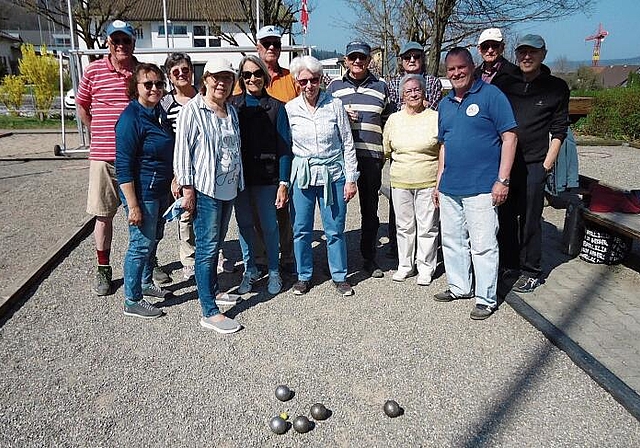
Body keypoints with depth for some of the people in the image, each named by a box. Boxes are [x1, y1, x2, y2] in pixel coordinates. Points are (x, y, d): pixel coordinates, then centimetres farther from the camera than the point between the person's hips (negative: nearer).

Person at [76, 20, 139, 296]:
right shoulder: (94, 71, 0)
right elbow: (82, 106, 14)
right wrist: (99, 134, 8)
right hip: (103, 157, -1)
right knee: (104, 215, 7)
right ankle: (103, 268, 21)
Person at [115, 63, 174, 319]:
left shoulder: (159, 112, 8)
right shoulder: (131, 119, -18)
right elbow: (124, 167, -20)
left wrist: (174, 182, 21)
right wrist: (133, 205, -22)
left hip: (162, 190, 9)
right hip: (142, 192, -9)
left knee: (154, 239, 20)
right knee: (141, 244, -1)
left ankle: (146, 283, 38)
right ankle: (132, 301, 11)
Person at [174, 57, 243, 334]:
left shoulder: (231, 111, 13)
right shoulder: (192, 110, -9)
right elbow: (182, 150, -12)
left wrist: (238, 183, 18)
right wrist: (187, 188, -15)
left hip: (228, 189, 7)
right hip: (204, 189, -7)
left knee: (216, 244, 17)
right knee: (207, 247, -6)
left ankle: (213, 291, 33)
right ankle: (209, 312, -2)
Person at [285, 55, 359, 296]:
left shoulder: (334, 105, -1)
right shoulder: (290, 109, 2)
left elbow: (348, 143, 2)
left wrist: (351, 178, -1)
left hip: (333, 175, -1)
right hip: (301, 176, 1)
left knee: (335, 230, 5)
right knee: (301, 230, 7)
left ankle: (340, 276, 21)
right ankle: (303, 276, 25)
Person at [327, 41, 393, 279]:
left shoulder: (381, 86, 12)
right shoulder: (334, 86, 9)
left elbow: (388, 121, 18)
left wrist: (386, 151, 9)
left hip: (371, 156, 1)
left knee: (370, 210, 9)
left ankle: (369, 258, 21)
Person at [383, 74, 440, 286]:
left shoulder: (435, 118, 0)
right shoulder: (394, 119, 8)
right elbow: (385, 150, 18)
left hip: (428, 181, -3)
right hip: (400, 181, 3)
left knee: (427, 226, 3)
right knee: (404, 225, 10)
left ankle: (426, 268, 16)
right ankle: (405, 266, 24)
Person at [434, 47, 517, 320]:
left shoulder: (491, 95, -5)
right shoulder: (444, 104, 15)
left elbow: (509, 137, -8)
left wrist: (502, 180, -14)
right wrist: (439, 183, 18)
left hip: (481, 187, -7)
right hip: (449, 188, 7)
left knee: (483, 245, -2)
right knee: (452, 241, 14)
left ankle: (486, 298, 11)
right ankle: (459, 287, 30)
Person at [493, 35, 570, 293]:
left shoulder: (556, 88, 2)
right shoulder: (504, 84, 9)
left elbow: (559, 129, 1)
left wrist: (548, 163, -5)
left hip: (534, 165, -3)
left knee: (530, 220, 1)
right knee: (504, 216, 10)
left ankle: (531, 272, 13)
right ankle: (508, 264, 25)